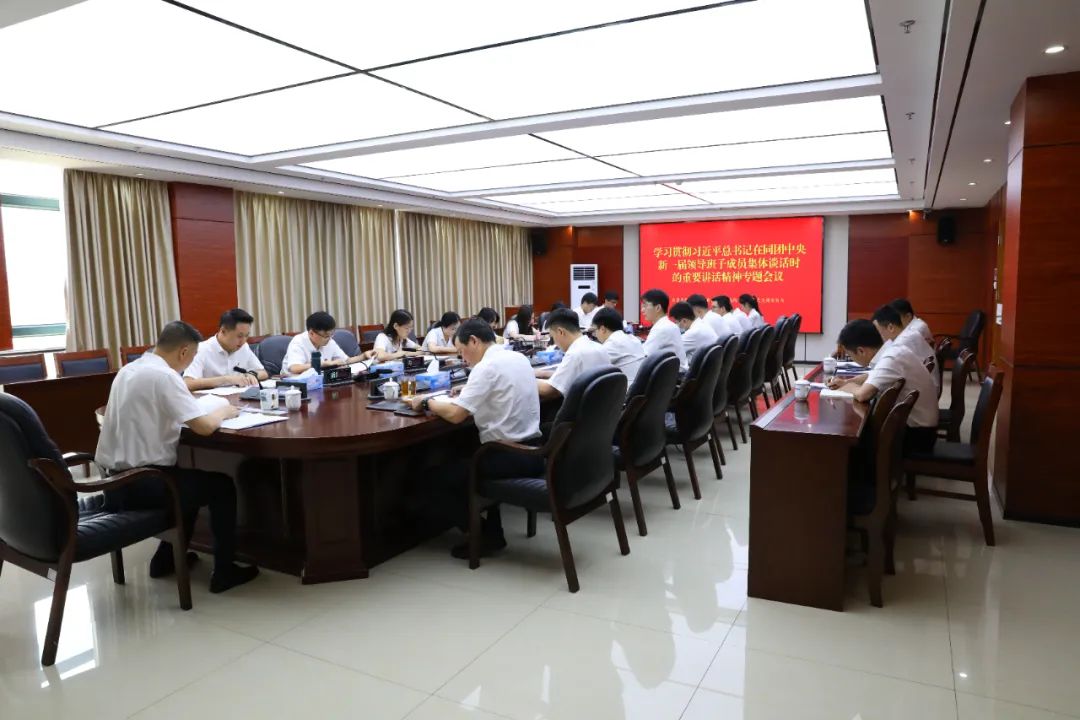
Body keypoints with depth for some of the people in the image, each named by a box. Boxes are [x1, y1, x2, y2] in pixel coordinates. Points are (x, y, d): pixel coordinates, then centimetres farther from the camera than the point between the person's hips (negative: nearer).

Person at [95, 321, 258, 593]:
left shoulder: (129, 369, 9)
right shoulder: (164, 375, -18)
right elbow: (205, 426, -23)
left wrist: (214, 410, 12)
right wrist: (223, 411, -1)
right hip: (139, 483, -9)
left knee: (191, 478, 30)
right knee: (222, 486, 9)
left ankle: (166, 558, 35)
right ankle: (224, 571, 14)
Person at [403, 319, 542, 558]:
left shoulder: (486, 367, -15)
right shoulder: (519, 358, 10)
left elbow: (456, 414, -20)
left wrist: (426, 402, -3)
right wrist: (465, 395, 14)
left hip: (508, 457, -9)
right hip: (531, 452, 9)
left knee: (435, 486, 5)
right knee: (463, 462, 34)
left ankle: (487, 536, 7)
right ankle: (492, 528, 23)